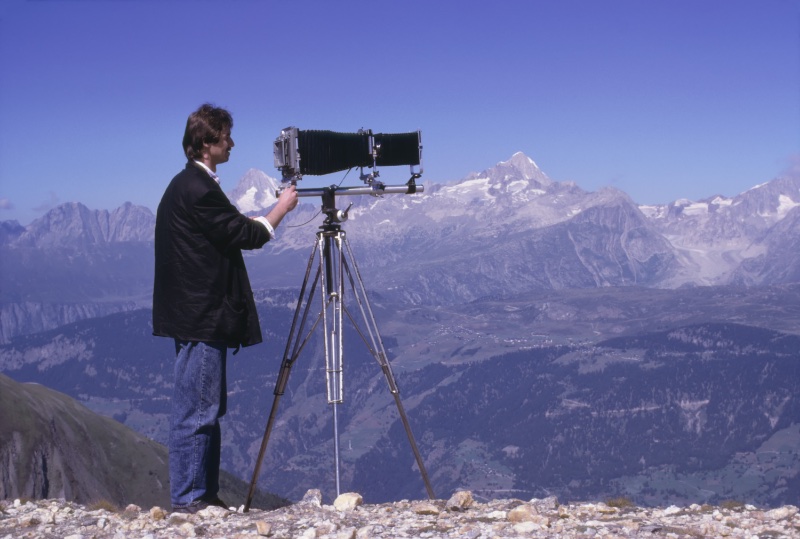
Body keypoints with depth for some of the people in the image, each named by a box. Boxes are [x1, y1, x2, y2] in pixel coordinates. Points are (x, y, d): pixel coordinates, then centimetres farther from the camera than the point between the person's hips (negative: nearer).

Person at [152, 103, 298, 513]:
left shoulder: (188, 184, 16)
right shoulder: (197, 188, -17)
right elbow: (246, 235, -14)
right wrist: (281, 208, -3)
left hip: (199, 314, 11)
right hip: (200, 316, -11)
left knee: (208, 409, 14)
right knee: (196, 410, -5)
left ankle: (204, 493, 20)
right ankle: (188, 498, 0)